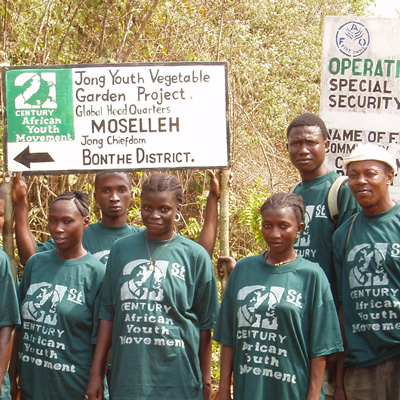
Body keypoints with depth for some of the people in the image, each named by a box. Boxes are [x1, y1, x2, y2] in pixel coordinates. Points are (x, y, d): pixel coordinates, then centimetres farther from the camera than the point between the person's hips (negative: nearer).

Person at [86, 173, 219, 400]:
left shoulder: (194, 255, 0)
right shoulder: (122, 249, 7)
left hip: (178, 380, -2)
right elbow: (108, 313, 9)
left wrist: (206, 381, 3)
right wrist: (96, 374, 6)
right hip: (127, 376, 2)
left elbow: (205, 324, 3)